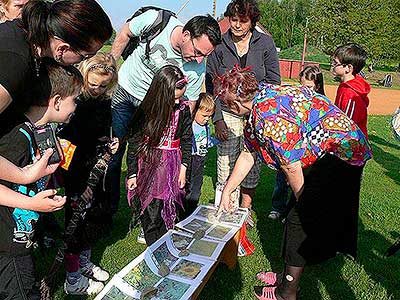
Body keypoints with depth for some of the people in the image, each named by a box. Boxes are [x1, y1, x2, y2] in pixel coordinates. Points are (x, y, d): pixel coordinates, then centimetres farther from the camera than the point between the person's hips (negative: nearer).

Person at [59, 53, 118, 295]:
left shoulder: (104, 102, 3)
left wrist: (109, 143, -4)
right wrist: (78, 184, -18)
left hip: (96, 172, 7)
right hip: (74, 175, -7)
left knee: (95, 216, 18)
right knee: (76, 222, 4)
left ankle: (85, 263, 42)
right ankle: (73, 281, 22)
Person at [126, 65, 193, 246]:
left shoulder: (183, 111, -1)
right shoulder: (145, 113, -10)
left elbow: (187, 140, 8)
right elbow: (134, 143, -3)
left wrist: (183, 168, 4)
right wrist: (132, 173, -2)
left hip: (173, 166, 3)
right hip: (149, 166, -3)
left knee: (170, 211, 9)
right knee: (151, 212, 0)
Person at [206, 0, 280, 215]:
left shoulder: (265, 43, 1)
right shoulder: (219, 45, 0)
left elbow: (274, 82, 3)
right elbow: (211, 86, 2)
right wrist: (217, 118, -6)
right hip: (228, 114, 0)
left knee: (252, 162, 6)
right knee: (226, 161, -1)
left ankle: (245, 207, 25)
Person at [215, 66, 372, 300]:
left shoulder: (270, 115, -26)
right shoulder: (258, 106, 7)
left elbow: (291, 167, -21)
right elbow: (248, 155, 15)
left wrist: (302, 202, -4)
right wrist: (226, 192, 20)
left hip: (340, 153, -10)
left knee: (302, 220, -3)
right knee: (300, 216, 14)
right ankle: (289, 276, 30)